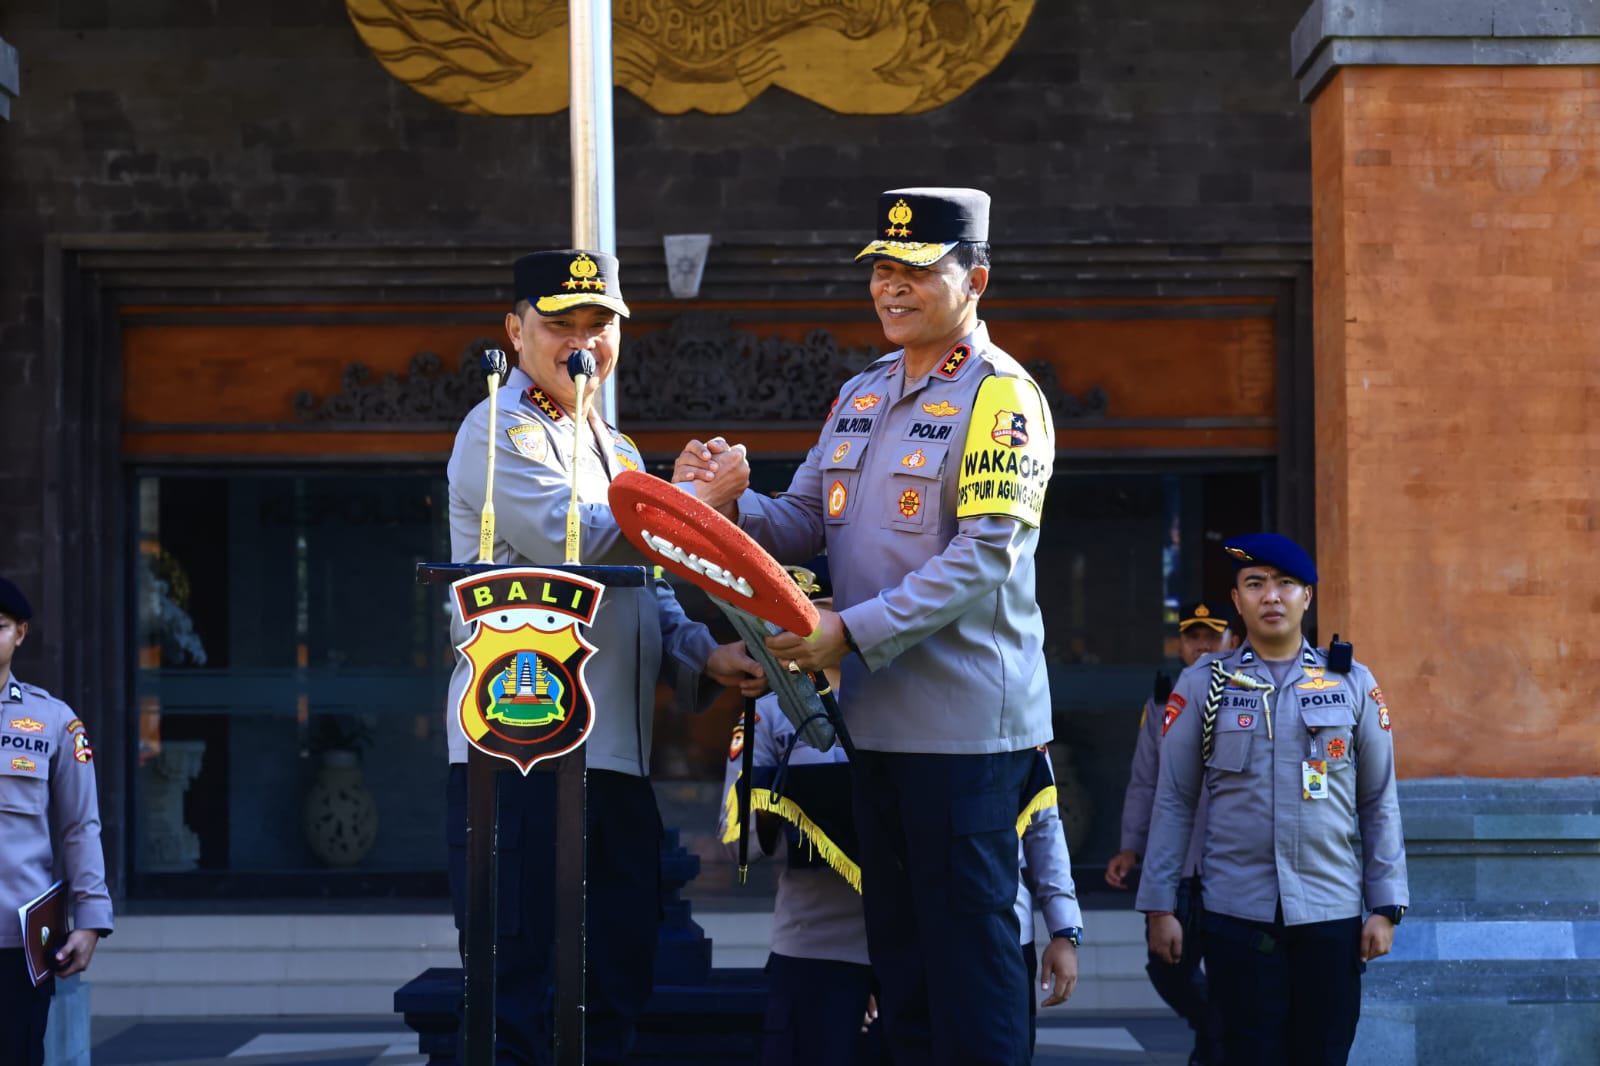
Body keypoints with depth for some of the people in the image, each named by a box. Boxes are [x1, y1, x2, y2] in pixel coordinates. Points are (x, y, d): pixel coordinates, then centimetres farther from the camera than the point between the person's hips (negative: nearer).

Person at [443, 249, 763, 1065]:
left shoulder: (614, 448, 23)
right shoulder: (501, 432, -5)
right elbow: (577, 539, -20)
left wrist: (705, 654, 8)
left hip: (616, 754, 9)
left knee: (615, 992, 12)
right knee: (518, 991, -7)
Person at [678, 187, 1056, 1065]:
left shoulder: (1001, 396, -9)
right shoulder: (860, 396, 16)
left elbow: (984, 557, -18)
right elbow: (805, 524, 13)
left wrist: (854, 630, -24)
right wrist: (730, 506, -8)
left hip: (965, 722, -8)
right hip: (877, 716, 8)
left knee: (968, 946, -4)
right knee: (896, 944, 14)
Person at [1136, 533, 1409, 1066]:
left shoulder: (1353, 683, 5)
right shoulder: (1201, 685, 3)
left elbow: (1379, 803, 6)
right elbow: (1173, 802, 4)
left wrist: (1385, 907, 2)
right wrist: (1159, 905, 0)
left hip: (1331, 911, 1)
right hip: (1237, 914, -1)